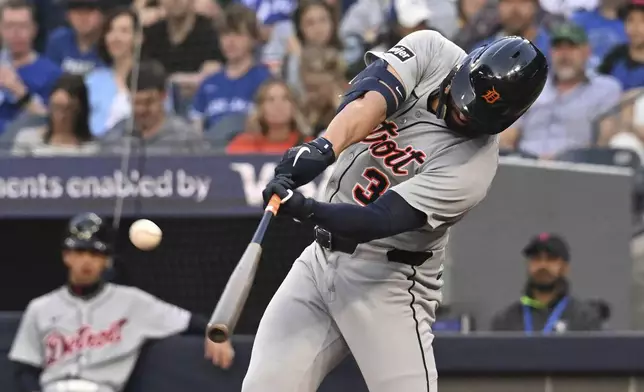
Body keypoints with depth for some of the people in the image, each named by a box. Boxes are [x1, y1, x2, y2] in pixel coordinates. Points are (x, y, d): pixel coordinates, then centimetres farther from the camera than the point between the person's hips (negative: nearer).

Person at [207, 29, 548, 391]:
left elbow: (380, 219, -28)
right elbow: (370, 97, -22)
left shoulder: (474, 166, -20)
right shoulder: (431, 51, -5)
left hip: (388, 281, -5)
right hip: (322, 257, 5)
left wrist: (305, 209, -42)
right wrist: (324, 147, -41)